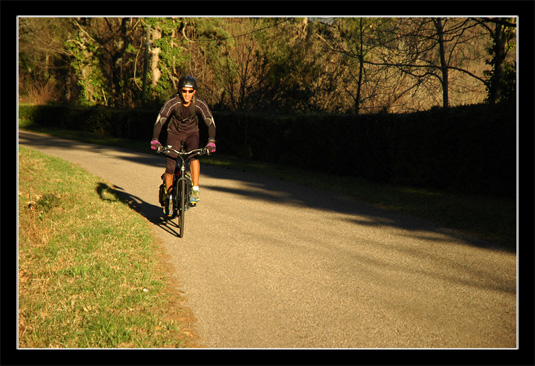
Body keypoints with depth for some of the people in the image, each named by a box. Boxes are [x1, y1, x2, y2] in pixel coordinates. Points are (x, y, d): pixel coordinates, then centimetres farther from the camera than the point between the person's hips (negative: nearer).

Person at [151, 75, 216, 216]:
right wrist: (155, 140, -40)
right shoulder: (172, 102, -25)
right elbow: (159, 121, -26)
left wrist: (211, 141, -41)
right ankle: (169, 197, 13)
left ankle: (195, 190, -25)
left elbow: (211, 123, -25)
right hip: (174, 133, 0)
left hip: (191, 133, 0)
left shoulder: (200, 104, -23)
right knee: (170, 167, -8)